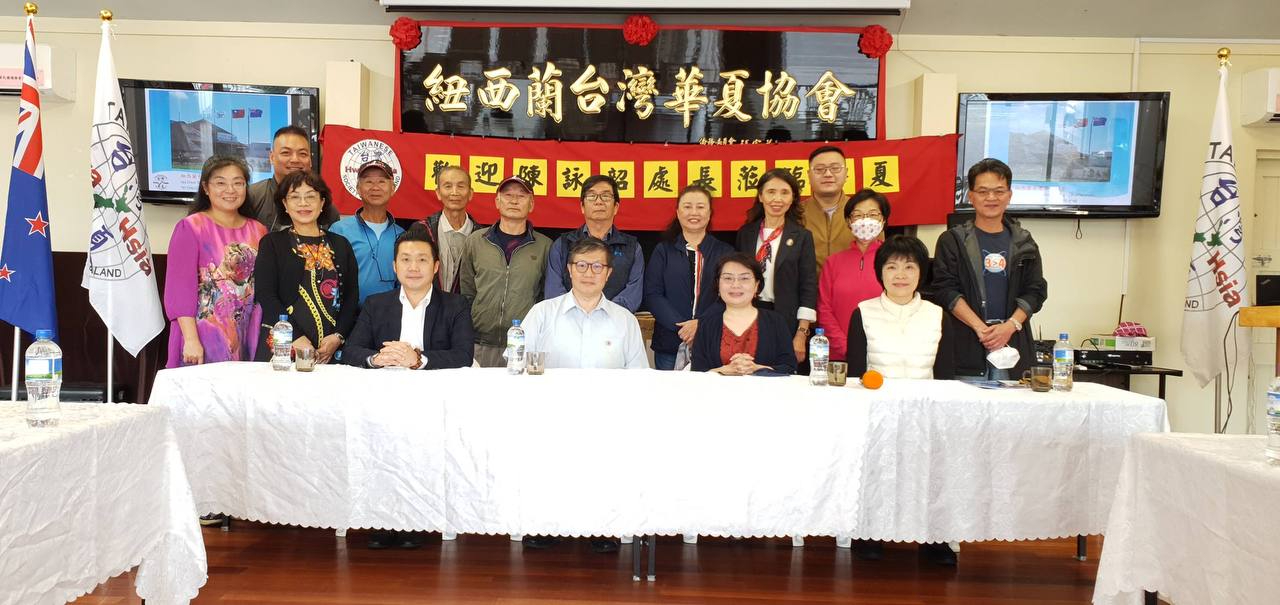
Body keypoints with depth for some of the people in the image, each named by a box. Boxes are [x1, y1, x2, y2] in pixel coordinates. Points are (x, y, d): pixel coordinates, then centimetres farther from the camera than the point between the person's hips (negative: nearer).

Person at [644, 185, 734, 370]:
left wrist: (702, 324, -15)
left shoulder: (725, 252, 8)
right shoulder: (663, 251, 7)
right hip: (670, 343, 0)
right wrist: (680, 326, -14)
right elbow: (652, 295, -1)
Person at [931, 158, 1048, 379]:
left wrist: (1011, 325, -9)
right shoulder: (952, 241, 5)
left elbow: (1036, 290, 9)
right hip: (966, 344, -2)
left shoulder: (1024, 243, 14)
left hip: (1013, 341, 3)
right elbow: (945, 290, -4)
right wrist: (980, 328, -14)